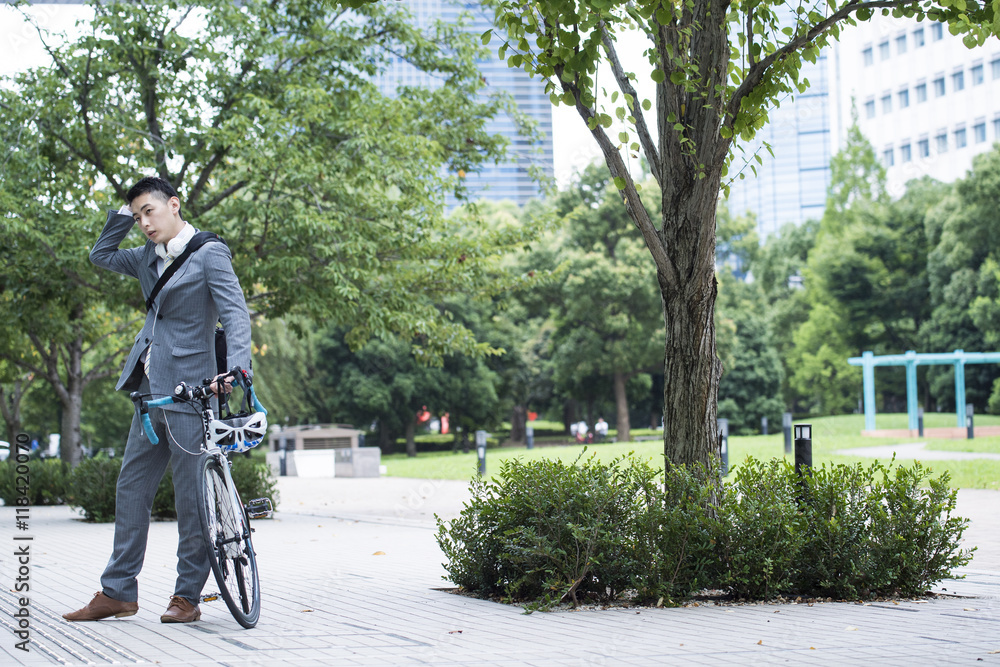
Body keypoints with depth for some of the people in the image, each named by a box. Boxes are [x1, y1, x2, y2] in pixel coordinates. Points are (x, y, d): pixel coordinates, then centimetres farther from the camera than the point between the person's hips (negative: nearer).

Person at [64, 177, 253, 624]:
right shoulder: (149, 258, 15)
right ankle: (118, 592, 16)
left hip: (189, 391, -8)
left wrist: (236, 368, -31)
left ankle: (187, 596, 7)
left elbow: (236, 313, -16)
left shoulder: (209, 253, -7)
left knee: (191, 497, -2)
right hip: (150, 392, 8)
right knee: (131, 488, 9)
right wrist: (124, 214, 14)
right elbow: (101, 255, 29)